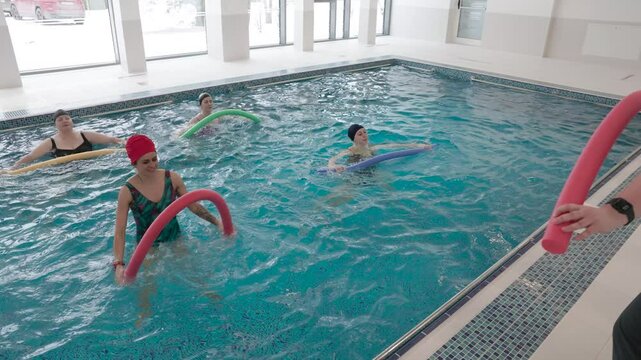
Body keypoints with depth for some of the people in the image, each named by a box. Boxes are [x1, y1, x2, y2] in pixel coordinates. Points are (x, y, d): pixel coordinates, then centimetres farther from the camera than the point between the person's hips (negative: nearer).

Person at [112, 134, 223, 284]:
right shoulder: (128, 192, -16)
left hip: (175, 238, 2)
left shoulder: (172, 178, -9)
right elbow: (119, 232, -16)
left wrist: (217, 222, -6)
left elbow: (193, 205, 3)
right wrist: (118, 265, -29)